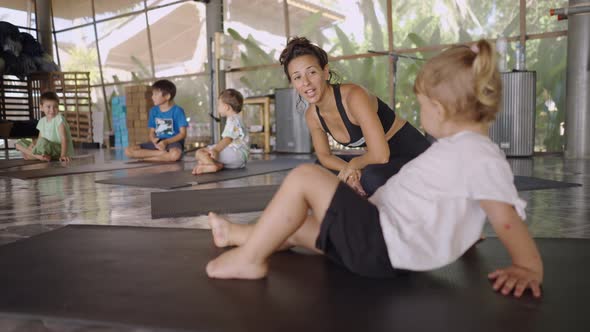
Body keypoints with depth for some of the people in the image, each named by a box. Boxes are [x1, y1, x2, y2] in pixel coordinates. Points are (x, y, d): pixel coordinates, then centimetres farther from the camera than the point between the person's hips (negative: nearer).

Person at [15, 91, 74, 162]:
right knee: (19, 143, 6)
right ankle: (38, 156, -19)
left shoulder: (59, 118, -9)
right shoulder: (42, 121, 11)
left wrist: (63, 155, -29)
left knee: (43, 142, -36)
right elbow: (39, 139, 13)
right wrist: (34, 144, -12)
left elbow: (64, 138, -17)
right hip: (47, 148, 8)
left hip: (60, 149, -8)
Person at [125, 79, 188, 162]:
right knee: (128, 151, -14)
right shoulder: (153, 111, 10)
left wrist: (166, 142, -22)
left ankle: (147, 158, -20)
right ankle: (162, 153, -18)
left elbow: (183, 133, -10)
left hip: (173, 142, -6)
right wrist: (154, 141, -13)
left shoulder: (177, 111, -6)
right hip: (157, 142, 6)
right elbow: (152, 132, 11)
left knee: (175, 154, -43)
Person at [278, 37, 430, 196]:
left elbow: (380, 155, -32)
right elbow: (324, 155, 7)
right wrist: (348, 170, -14)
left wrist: (352, 165, -13)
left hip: (412, 154, -7)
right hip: (376, 162, 8)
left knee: (372, 176, -36)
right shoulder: (312, 116, -4)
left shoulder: (353, 96, -27)